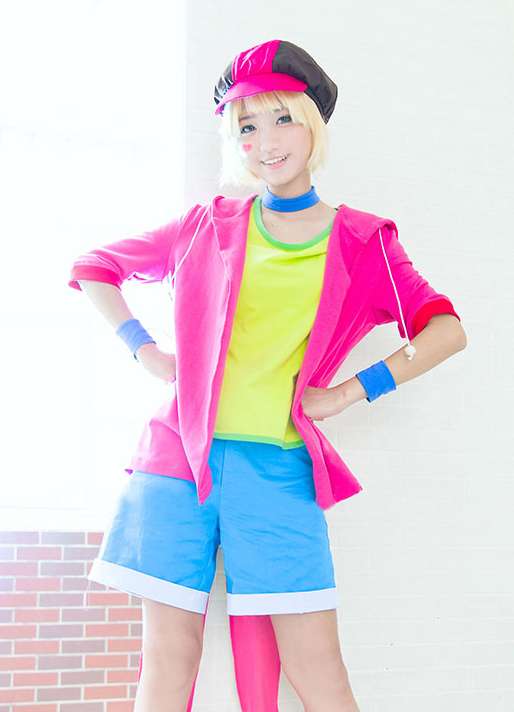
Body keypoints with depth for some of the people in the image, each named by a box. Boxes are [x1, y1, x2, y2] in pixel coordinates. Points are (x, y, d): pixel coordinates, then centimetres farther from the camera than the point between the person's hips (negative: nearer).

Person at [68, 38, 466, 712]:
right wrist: (147, 351, 7)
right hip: (181, 457, 1)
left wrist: (350, 392, -7)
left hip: (280, 468, -1)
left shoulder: (362, 242, 8)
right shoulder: (210, 224, 11)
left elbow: (446, 329, 0)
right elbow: (95, 267, 20)